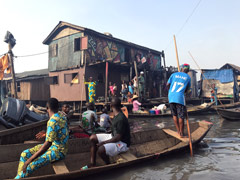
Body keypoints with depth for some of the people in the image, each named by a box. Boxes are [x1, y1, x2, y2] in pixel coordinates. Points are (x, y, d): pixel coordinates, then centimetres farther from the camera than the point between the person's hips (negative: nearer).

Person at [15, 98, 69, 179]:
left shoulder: (53, 121, -25)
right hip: (53, 145, 9)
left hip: (58, 151, -9)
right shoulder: (62, 118, 1)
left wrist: (29, 160, -25)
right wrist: (45, 133, 33)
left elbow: (48, 143, -29)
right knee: (25, 154, 1)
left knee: (31, 165, -23)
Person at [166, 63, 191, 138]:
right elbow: (187, 90, 17)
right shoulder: (188, 77, 12)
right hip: (179, 96, -3)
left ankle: (178, 131, 18)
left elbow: (167, 85, 11)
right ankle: (181, 133, 8)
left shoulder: (174, 74, 14)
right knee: (181, 115, 3)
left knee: (174, 114, 13)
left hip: (171, 96, 3)